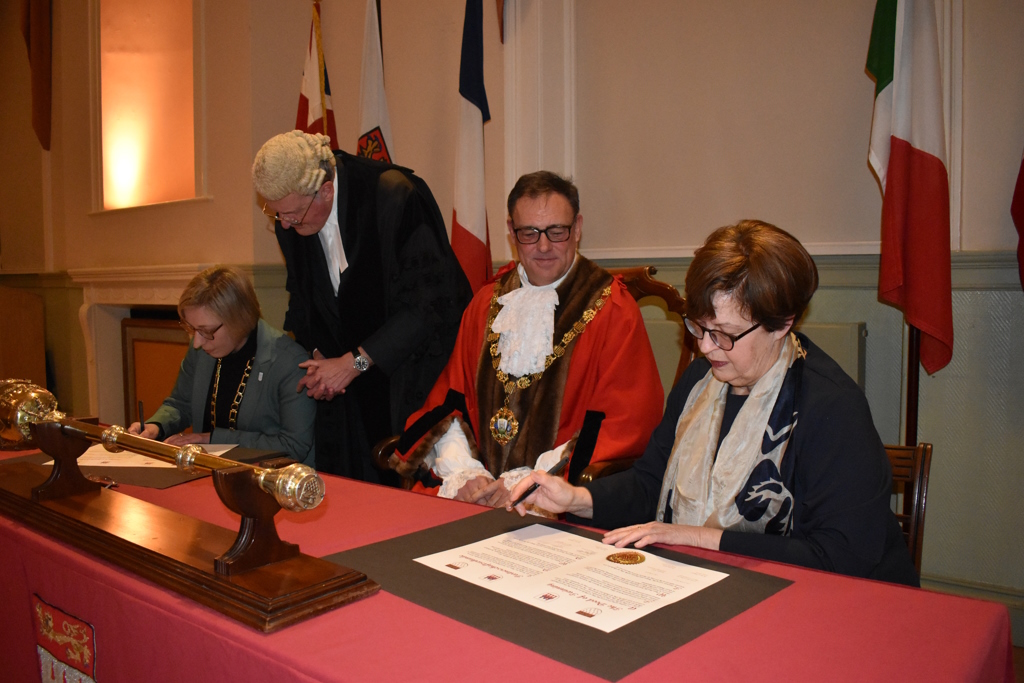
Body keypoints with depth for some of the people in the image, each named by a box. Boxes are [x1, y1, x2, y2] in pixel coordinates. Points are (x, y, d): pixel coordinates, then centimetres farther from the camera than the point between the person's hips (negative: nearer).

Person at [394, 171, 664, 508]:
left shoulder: (613, 312, -1)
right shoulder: (486, 303, 14)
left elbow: (622, 426, -6)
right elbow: (449, 402, 13)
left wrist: (527, 483, -12)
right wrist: (463, 473, -5)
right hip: (475, 487, 4)